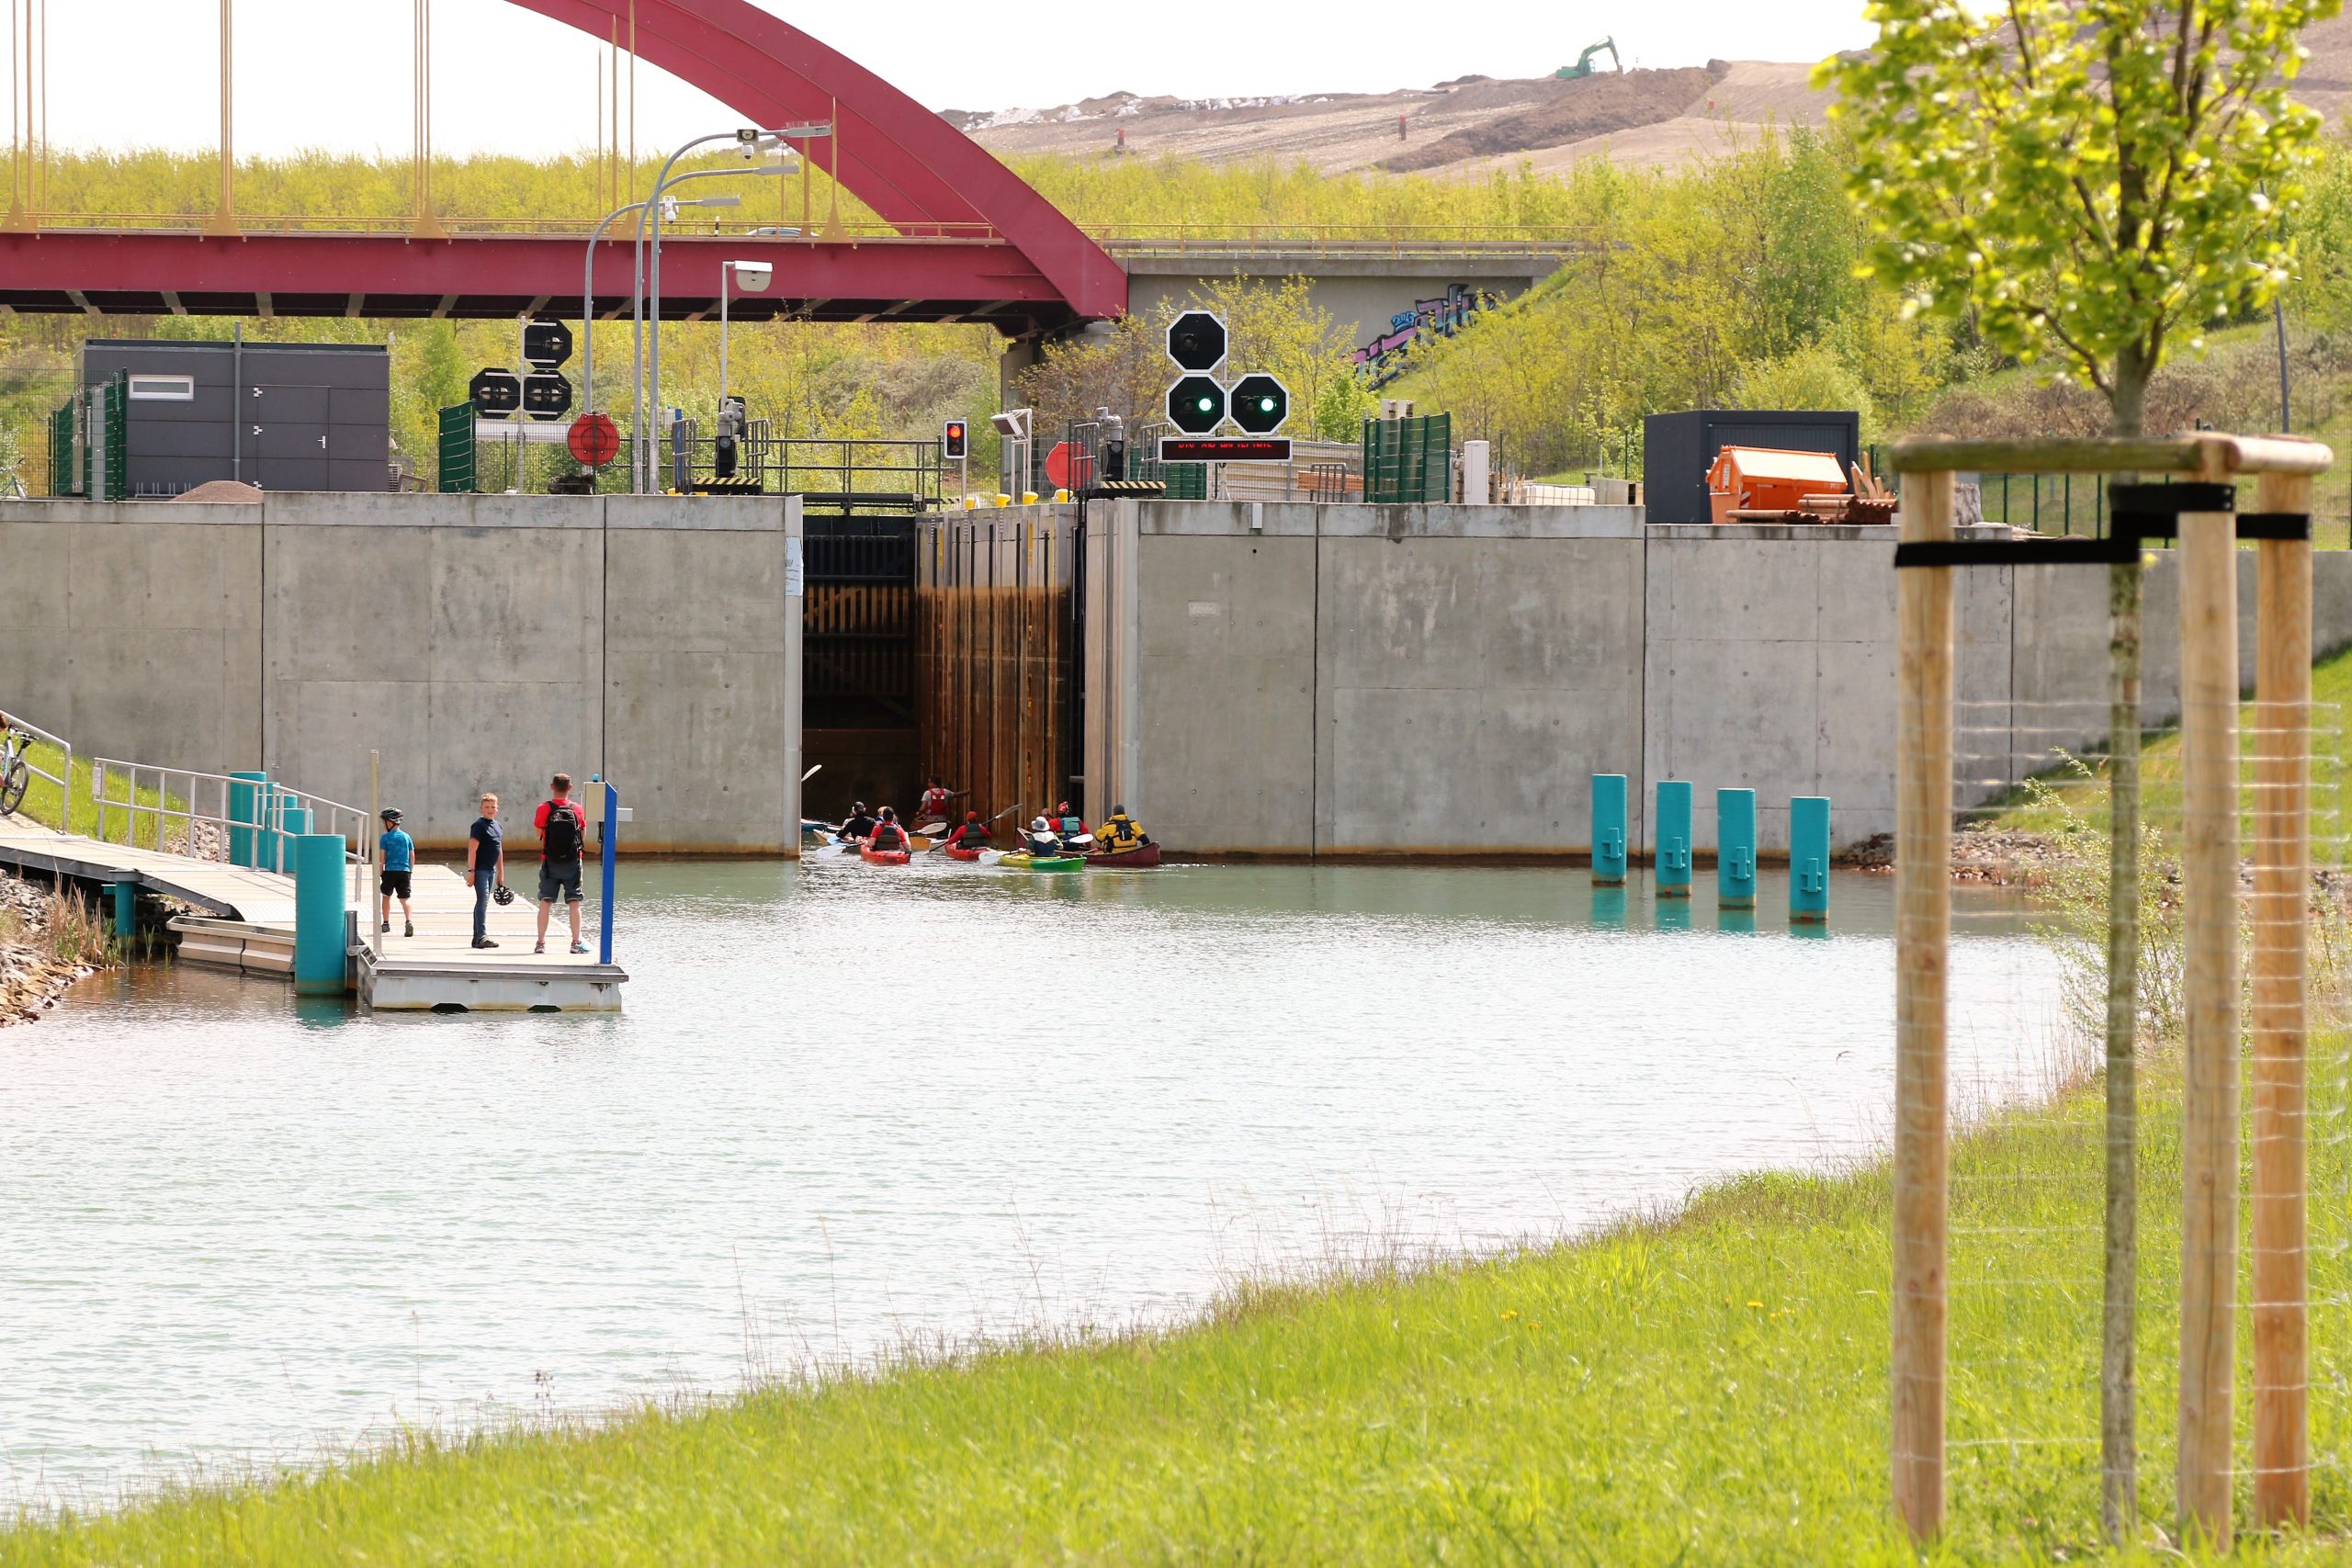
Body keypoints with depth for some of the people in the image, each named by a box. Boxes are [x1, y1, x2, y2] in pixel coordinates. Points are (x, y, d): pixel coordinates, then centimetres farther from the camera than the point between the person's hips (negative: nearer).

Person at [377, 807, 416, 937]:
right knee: (404, 899, 0)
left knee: (386, 896, 18)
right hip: (405, 871, 2)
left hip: (390, 870, -2)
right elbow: (412, 856, 9)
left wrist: (379, 873, 1)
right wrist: (410, 871, 18)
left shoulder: (386, 838, -4)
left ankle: (386, 923, 22)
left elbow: (381, 858, -6)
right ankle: (409, 921, -23)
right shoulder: (407, 837, 7)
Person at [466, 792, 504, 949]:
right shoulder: (479, 825, -9)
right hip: (480, 869, -8)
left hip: (491, 869, 8)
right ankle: (482, 936, -21)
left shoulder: (497, 825, 15)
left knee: (483, 902, 12)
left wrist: (501, 874, 22)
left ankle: (477, 937, 17)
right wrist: (471, 871, -20)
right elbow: (472, 849, -15)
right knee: (483, 900, -15)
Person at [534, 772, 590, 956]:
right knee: (574, 902, 4)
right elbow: (583, 835, 4)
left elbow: (539, 832, -1)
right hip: (572, 861, 0)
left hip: (549, 860, 0)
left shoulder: (544, 808, -5)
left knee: (546, 902, 5)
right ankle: (576, 942, 2)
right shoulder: (577, 809, -2)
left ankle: (541, 942, 3)